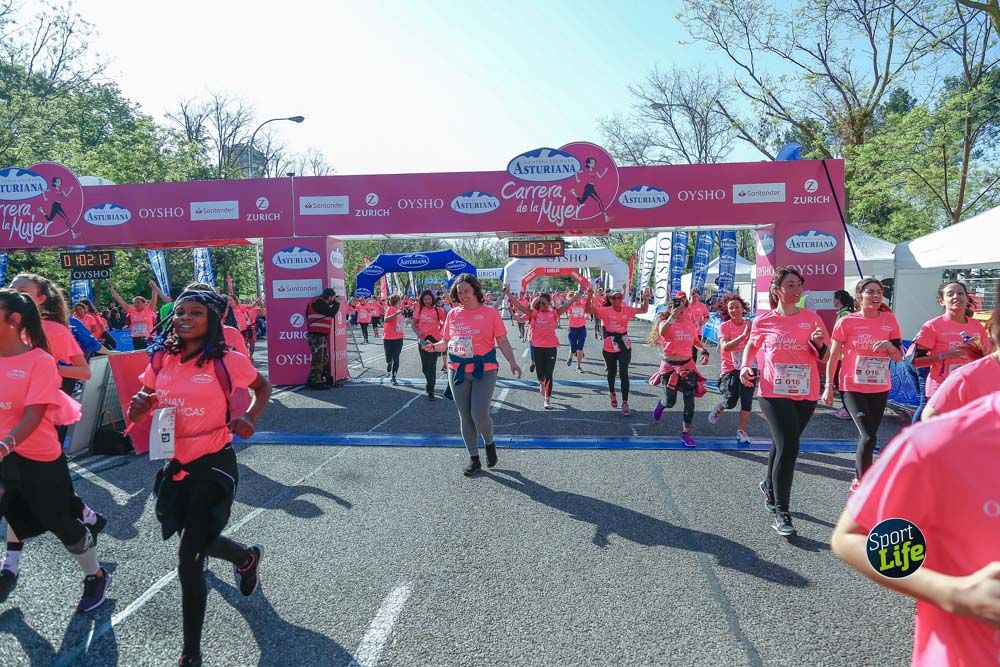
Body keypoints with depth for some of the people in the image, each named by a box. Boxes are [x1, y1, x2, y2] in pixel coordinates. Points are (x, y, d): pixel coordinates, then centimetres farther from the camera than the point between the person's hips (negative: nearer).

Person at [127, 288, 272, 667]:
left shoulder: (227, 362, -13)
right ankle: (247, 557, 57)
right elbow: (136, 415, 8)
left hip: (214, 465, -5)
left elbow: (263, 387, 5)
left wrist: (249, 418, -13)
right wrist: (139, 406, -16)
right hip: (175, 465, 6)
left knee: (189, 563, -2)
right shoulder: (161, 360, -1)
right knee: (197, 541, 24)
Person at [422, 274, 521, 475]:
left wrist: (512, 362, -16)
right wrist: (433, 347, -7)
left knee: (479, 414, -12)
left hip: (484, 370, -4)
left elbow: (502, 341, -3)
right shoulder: (453, 314, 7)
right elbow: (447, 342, 14)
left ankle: (489, 442, 22)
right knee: (465, 417, 8)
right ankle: (474, 459, 22)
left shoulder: (490, 313, -2)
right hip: (457, 371, 4)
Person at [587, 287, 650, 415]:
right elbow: (588, 309, -19)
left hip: (624, 347, 1)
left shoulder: (627, 310, -1)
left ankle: (625, 402, -3)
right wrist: (590, 296, -32)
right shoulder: (605, 311, -10)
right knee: (612, 373, 19)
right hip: (609, 348, -1)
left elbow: (644, 310, 10)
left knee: (624, 374, -7)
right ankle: (612, 392, 48)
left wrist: (646, 298, -6)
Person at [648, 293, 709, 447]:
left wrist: (704, 351, 2)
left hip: (687, 365, 3)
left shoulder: (691, 323, 5)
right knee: (670, 402, 3)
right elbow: (662, 332, -33)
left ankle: (686, 433, 7)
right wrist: (672, 317, -30)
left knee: (689, 399, -4)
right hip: (669, 366, -3)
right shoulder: (666, 322, -7)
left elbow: (696, 341, 19)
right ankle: (660, 405, 42)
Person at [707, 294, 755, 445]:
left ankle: (742, 431, 16)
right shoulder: (724, 326, -7)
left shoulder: (750, 325, 3)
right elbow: (725, 347, -22)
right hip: (730, 369, -3)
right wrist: (743, 336, -31)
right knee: (730, 401, -11)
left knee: (747, 402, -1)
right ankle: (717, 410, 25)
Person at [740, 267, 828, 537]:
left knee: (783, 444, 17)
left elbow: (824, 358, 7)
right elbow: (751, 345, 17)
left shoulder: (812, 318, 2)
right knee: (788, 446, -13)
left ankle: (769, 486, 44)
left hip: (806, 395, 3)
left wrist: (819, 344, -14)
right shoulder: (764, 321, -2)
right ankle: (781, 514, -4)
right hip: (774, 393, -3)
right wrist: (745, 366, -1)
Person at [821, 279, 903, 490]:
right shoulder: (847, 322, -7)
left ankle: (859, 480, 30)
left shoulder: (889, 320, 2)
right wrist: (828, 386, -5)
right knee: (868, 437, -12)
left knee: (868, 436, 12)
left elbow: (899, 357, 6)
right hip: (853, 387, -4)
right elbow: (833, 356, -2)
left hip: (880, 389, 4)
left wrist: (889, 346, -16)